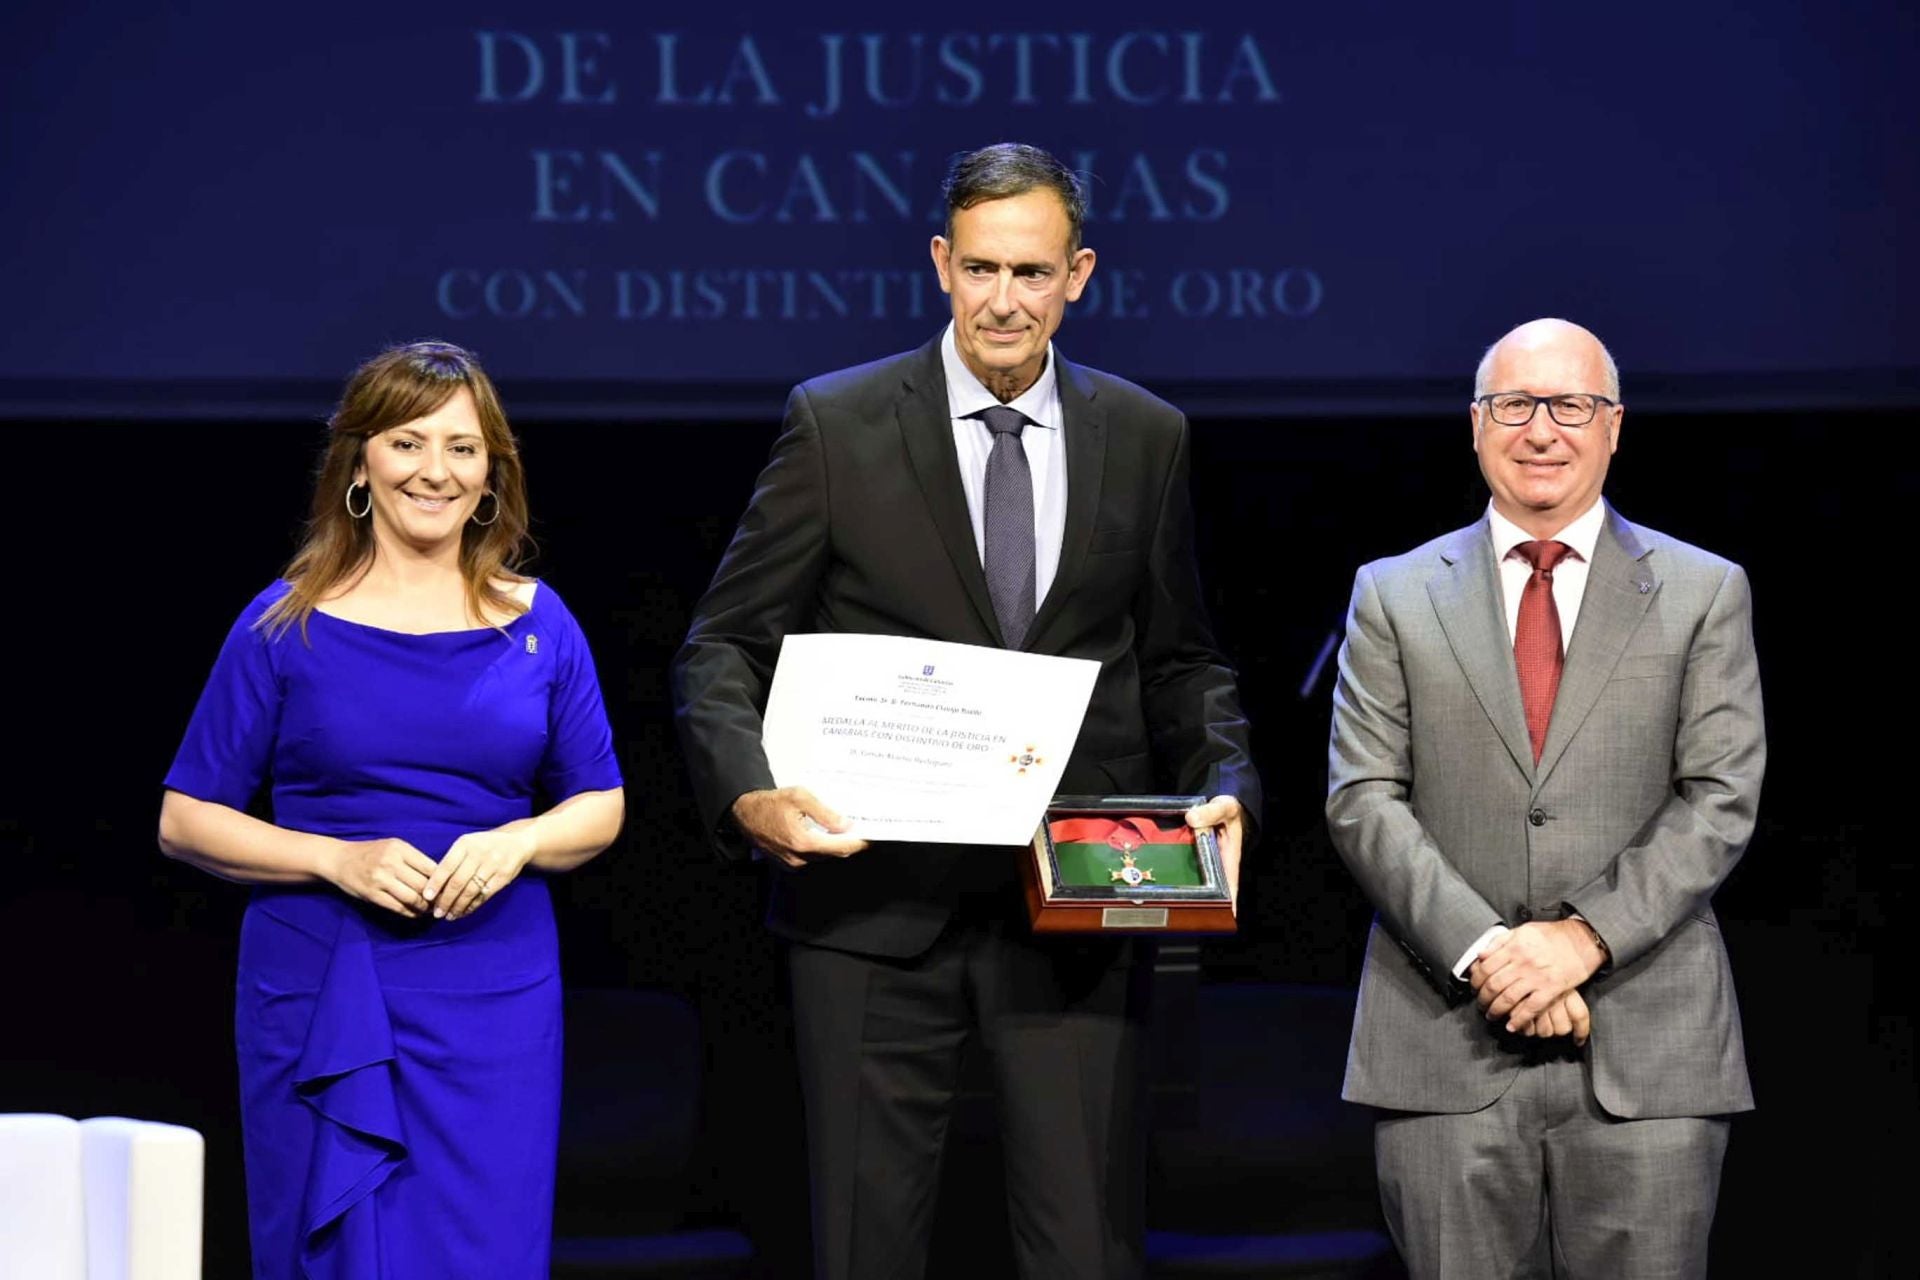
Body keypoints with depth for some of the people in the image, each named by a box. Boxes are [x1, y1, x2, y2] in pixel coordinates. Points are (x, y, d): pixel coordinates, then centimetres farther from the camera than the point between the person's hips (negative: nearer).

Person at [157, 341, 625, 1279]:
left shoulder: (538, 626, 6)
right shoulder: (285, 627, 0)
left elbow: (600, 807, 12)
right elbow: (185, 821, 0)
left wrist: (517, 843, -10)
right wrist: (338, 859, -15)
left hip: (494, 999, 1)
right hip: (318, 998, -1)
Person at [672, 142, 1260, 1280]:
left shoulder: (1145, 439, 7)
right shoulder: (836, 426, 0)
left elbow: (1180, 660, 15)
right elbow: (726, 647, 1)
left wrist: (1225, 783, -5)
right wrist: (751, 791, -17)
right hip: (877, 905, -1)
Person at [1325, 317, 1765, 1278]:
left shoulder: (1703, 594, 9)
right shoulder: (1395, 596, 11)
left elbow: (1720, 798, 1)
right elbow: (1362, 801, 3)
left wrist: (1586, 936, -12)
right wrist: (1481, 948, -12)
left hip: (1647, 1048, 0)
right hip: (1444, 1039, 1)